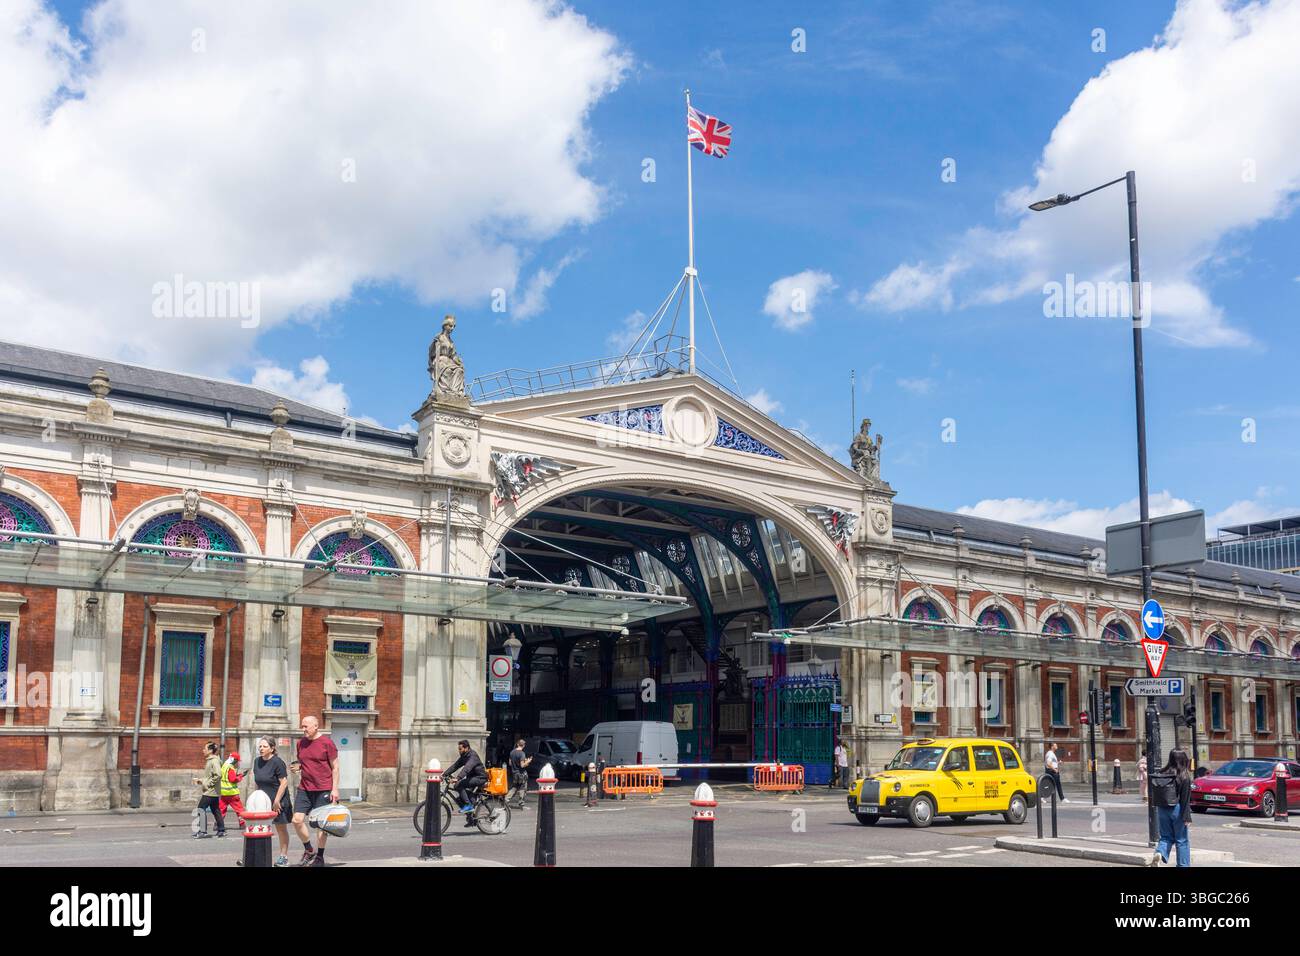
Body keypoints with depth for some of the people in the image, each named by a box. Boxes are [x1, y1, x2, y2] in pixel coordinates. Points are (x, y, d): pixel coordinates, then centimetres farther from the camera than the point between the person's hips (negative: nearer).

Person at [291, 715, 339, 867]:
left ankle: (320, 857, 15)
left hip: (323, 790, -5)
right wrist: (297, 766, -2)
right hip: (304, 789, 5)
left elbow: (335, 767, -5)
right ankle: (309, 850, 15)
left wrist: (335, 789, -11)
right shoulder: (301, 743, 8)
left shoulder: (327, 743, -8)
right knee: (297, 820, -5)